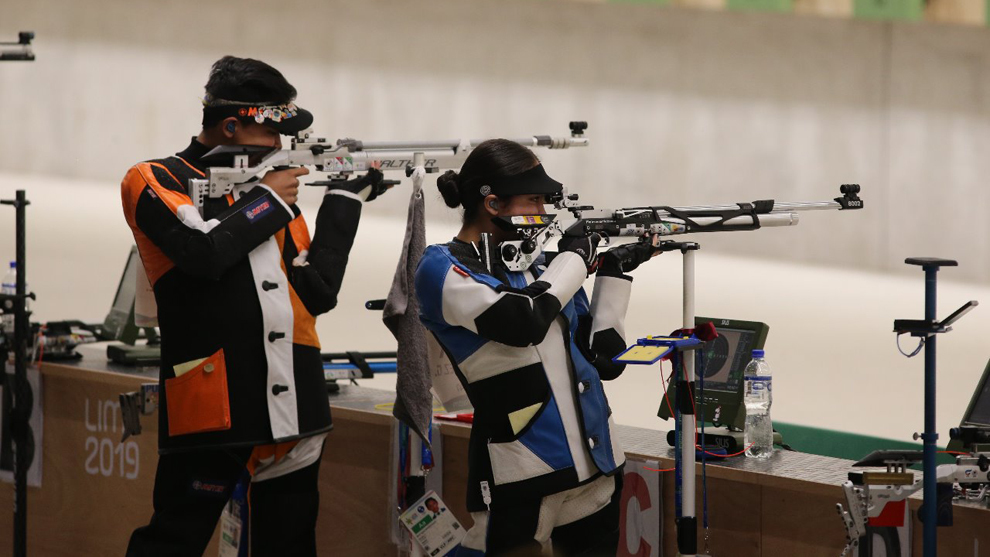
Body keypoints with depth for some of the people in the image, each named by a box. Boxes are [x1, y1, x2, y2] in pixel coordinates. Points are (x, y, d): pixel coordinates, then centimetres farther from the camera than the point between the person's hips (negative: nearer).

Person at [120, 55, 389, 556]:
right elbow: (206, 251, -20)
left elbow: (318, 293, 11)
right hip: (212, 415, -6)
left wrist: (346, 198, 7)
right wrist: (268, 200, -4)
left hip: (291, 416, 6)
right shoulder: (156, 182, -1)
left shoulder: (272, 194, 17)